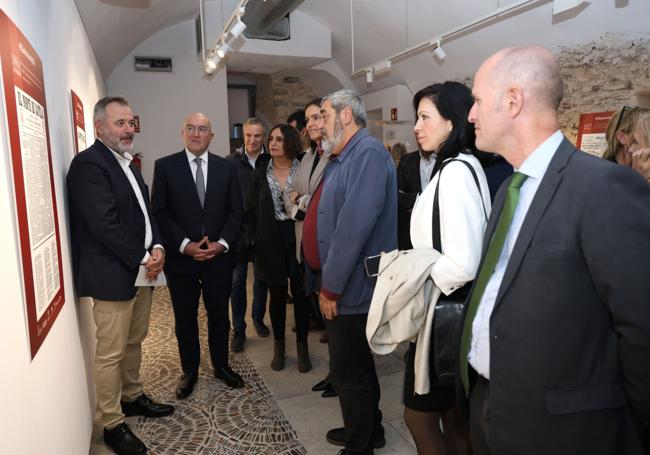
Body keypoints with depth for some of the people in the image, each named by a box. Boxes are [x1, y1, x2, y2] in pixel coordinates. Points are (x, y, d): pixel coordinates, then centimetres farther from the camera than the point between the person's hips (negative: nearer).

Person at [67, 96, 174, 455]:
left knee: (133, 342, 20)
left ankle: (132, 397, 37)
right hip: (112, 275, -9)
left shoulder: (126, 162, 15)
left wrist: (157, 248, -1)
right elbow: (106, 224, -21)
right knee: (111, 353, 2)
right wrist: (143, 258, -13)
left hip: (141, 270, 9)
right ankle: (112, 424, 17)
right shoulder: (89, 163, -14)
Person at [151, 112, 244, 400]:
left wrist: (222, 243, -10)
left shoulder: (226, 168, 5)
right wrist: (185, 245, -15)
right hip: (181, 257, -1)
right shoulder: (165, 166, -1)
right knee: (185, 319, 12)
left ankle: (221, 366, 33)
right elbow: (159, 212, -5)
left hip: (219, 255, 2)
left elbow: (235, 211, 3)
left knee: (219, 315, 14)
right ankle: (190, 371, 30)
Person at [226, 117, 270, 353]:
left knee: (262, 277, 15)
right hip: (238, 230, -1)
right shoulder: (231, 162, -5)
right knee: (237, 280, 6)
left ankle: (258, 318, 35)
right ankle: (238, 329, 18)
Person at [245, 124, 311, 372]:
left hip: (298, 237, -2)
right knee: (277, 294, 11)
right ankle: (278, 346, 27)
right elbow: (250, 209, 6)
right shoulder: (260, 172, 3)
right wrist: (256, 237, 0)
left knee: (300, 293, 6)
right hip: (270, 241, 2)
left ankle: (302, 347, 21)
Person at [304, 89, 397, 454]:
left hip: (351, 287, -10)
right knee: (356, 364, 23)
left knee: (349, 372, 5)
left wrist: (331, 287, -21)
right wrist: (328, 281, 13)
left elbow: (355, 223, -27)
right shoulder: (344, 157, 14)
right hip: (342, 283, 10)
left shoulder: (368, 152, -19)